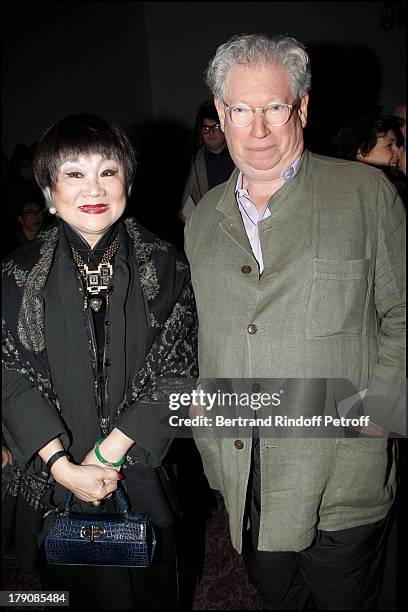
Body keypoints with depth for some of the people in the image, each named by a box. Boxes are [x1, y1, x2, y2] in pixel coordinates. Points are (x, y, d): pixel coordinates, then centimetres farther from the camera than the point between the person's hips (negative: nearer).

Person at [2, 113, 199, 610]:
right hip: (53, 480, 1)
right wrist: (63, 466, -18)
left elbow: (176, 372, -11)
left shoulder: (163, 267, -8)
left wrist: (107, 454, -16)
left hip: (141, 477, 0)